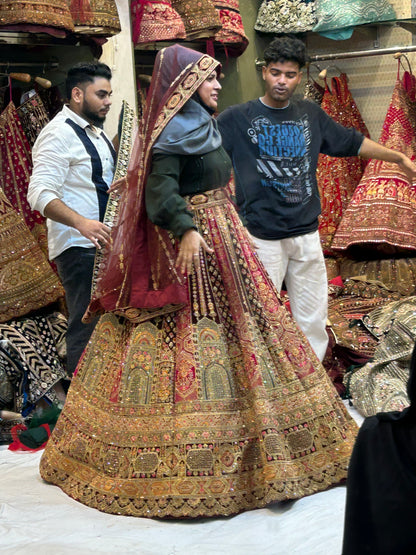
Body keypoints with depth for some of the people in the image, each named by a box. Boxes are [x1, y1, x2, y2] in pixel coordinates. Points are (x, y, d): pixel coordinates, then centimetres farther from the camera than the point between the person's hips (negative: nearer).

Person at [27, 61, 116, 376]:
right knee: (86, 327, -9)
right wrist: (81, 223, -35)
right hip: (78, 247, -10)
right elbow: (40, 194, -21)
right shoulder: (59, 133, -12)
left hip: (102, 242, 10)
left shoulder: (96, 133, 17)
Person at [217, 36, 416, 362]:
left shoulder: (311, 115, 11)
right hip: (262, 237, -4)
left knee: (313, 318, 10)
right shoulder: (237, 119, -3)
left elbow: (352, 142, 21)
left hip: (307, 233, 5)